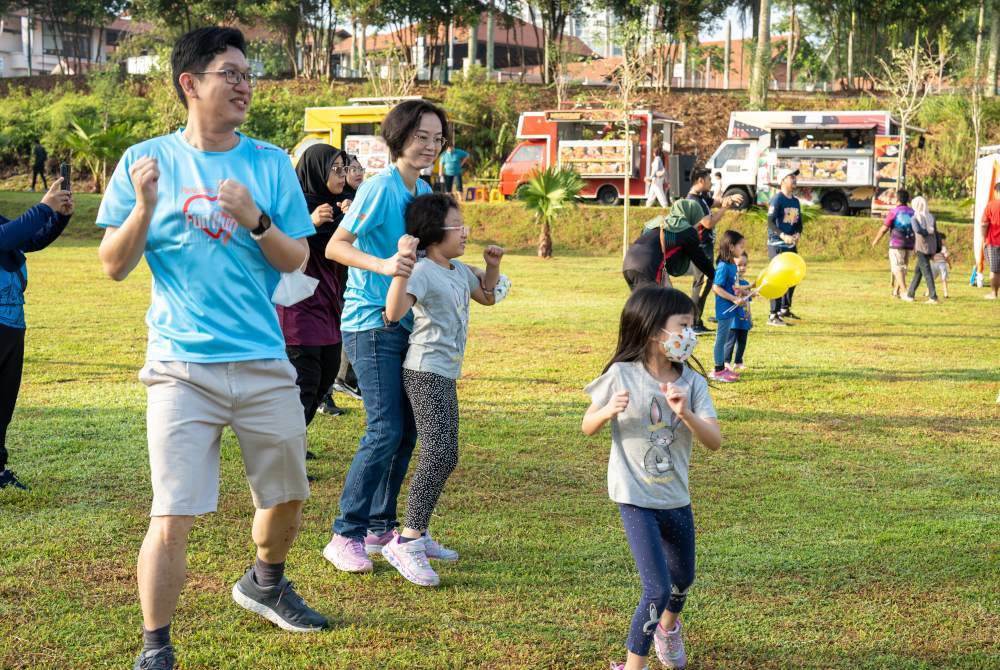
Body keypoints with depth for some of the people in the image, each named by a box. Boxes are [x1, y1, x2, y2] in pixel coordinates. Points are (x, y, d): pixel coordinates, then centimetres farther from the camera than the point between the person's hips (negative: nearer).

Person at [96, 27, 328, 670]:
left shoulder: (271, 163, 5)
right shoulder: (147, 160, 0)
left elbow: (297, 260, 3)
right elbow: (114, 266, -1)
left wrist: (256, 220, -15)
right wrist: (144, 208, -18)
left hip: (265, 363, 3)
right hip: (183, 368, -3)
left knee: (288, 496, 18)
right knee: (172, 517, -10)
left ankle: (264, 584, 46)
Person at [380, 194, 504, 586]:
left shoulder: (459, 271, 13)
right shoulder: (423, 272, -16)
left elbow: (486, 297, 33)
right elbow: (393, 312, -32)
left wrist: (492, 266, 16)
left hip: (445, 375, 10)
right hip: (425, 373, -10)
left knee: (445, 458, 13)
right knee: (438, 455, -19)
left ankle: (417, 534, 22)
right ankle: (406, 543, -18)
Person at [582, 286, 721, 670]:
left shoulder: (693, 383, -6)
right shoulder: (622, 375, -13)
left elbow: (715, 441, -13)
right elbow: (588, 427, -2)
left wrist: (685, 413, -30)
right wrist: (608, 411, -23)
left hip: (677, 500, 5)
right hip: (635, 500, -5)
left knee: (683, 580, 24)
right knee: (658, 589, -14)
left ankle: (668, 628, 57)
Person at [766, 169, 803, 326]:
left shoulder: (796, 201, 14)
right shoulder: (777, 199, -11)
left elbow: (799, 222, 18)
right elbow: (770, 222, -19)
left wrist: (797, 234, -4)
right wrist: (783, 235, -33)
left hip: (791, 245, 8)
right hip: (777, 245, -8)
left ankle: (785, 309, 32)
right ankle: (773, 316, -12)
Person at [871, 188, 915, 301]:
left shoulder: (894, 212, -10)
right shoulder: (912, 212, 3)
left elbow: (884, 228, -8)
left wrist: (876, 240, 7)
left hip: (896, 244, -5)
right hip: (909, 245, 5)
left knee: (897, 268, -2)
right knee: (902, 267, 17)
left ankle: (904, 292, -15)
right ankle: (896, 291, 23)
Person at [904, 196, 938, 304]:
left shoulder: (915, 218, -6)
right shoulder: (931, 217, 9)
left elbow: (917, 230, -26)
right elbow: (936, 233, 9)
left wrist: (926, 233, -9)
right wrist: (935, 250, 13)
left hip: (921, 247, -6)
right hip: (931, 247, 6)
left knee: (927, 272, -5)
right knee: (918, 271, 18)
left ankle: (933, 297, -9)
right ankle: (910, 294, 26)